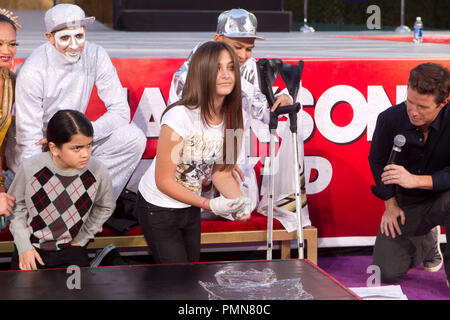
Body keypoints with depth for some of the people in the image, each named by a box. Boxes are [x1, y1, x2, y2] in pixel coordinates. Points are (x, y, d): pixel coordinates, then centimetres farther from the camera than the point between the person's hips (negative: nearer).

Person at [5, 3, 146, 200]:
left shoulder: (95, 55, -11)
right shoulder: (32, 71, -23)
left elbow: (121, 111, -12)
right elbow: (29, 139, -23)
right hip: (37, 147, -5)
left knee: (133, 138, -18)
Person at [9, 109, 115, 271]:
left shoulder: (98, 171, -15)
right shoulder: (30, 168, -18)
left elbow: (105, 207, 6)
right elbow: (17, 206, -2)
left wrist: (82, 238, 5)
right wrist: (24, 247, -5)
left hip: (70, 249, 1)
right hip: (32, 245, 0)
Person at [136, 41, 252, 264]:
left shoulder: (229, 117, -8)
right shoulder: (180, 116, -28)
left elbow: (221, 171, 2)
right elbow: (164, 181, -23)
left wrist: (239, 200, -17)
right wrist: (210, 204, -26)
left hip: (190, 208, 7)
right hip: (158, 209, -7)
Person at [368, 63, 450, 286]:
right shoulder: (390, 119, -15)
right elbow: (377, 160, 3)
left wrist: (416, 180, -38)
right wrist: (390, 204, 0)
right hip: (407, 202, 3)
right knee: (386, 273, -5)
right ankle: (428, 238, 28)